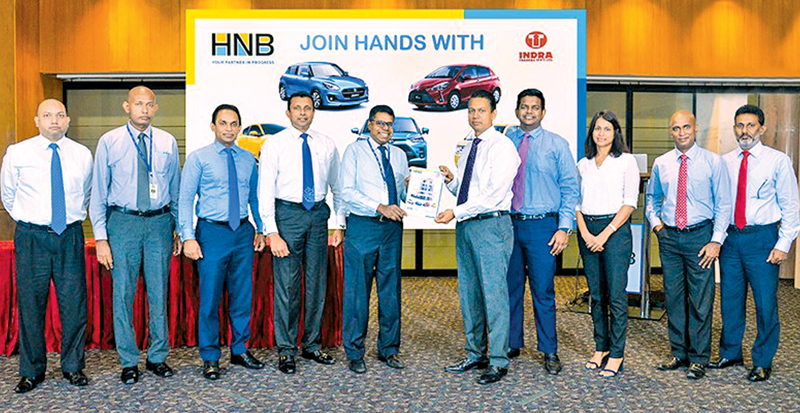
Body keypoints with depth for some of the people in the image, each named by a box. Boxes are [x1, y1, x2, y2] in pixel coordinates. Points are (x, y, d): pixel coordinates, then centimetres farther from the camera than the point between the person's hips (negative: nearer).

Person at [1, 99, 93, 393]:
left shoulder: (83, 155, 6)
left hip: (70, 236, 1)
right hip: (31, 237, -1)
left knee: (74, 303, 2)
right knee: (30, 305, 4)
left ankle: (73, 367, 18)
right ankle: (32, 371, 19)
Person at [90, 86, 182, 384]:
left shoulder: (168, 143, 7)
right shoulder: (109, 142, 1)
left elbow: (176, 189, 11)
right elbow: (98, 193, 1)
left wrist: (180, 230, 8)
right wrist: (101, 237, -5)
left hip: (160, 222, 2)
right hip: (123, 222, -1)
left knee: (159, 293, 8)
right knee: (123, 293, 2)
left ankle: (158, 357, 22)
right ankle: (129, 362, 17)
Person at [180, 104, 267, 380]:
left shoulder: (248, 159, 9)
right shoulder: (198, 158, -2)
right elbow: (185, 199, -4)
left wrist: (261, 229, 9)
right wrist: (188, 237, -12)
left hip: (243, 232, 4)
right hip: (212, 232, -3)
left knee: (242, 295, 11)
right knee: (210, 298, 1)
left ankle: (240, 351, 26)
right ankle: (210, 358, 16)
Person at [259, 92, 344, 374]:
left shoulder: (326, 145, 8)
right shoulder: (274, 144, -1)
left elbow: (337, 186, 14)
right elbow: (265, 191, -6)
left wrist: (340, 224, 9)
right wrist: (271, 232, -14)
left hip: (318, 214, 3)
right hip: (287, 213, -3)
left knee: (317, 282, 9)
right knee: (287, 284, -2)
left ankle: (312, 345, 23)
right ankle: (286, 350, 11)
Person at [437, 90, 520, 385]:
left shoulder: (502, 146, -8)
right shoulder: (468, 147, 18)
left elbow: (494, 193, -17)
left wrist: (455, 212, -18)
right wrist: (450, 180, 2)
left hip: (491, 225, -8)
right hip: (465, 226, 8)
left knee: (494, 294, -5)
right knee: (468, 293, 11)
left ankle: (498, 362, 4)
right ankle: (476, 355, 23)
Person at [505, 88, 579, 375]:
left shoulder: (557, 145, 3)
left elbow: (570, 189, 1)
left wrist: (564, 227, -8)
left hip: (542, 225, -2)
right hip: (509, 223, 3)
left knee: (543, 291, 0)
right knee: (510, 288, 9)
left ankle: (549, 352, 13)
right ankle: (511, 345, 24)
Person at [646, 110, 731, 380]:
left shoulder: (713, 162, -1)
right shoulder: (661, 164, 8)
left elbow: (723, 204, -2)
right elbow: (652, 198, 22)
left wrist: (716, 240, -10)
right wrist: (656, 224, 6)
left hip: (700, 236, -3)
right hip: (669, 237, 3)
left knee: (700, 300, -1)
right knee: (673, 298, 9)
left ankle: (699, 359, 11)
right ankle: (679, 354, 21)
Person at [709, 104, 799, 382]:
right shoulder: (724, 162, 7)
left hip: (762, 237, -3)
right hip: (730, 236, 3)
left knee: (765, 303, 1)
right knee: (730, 300, 12)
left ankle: (762, 362, 16)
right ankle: (730, 353, 28)